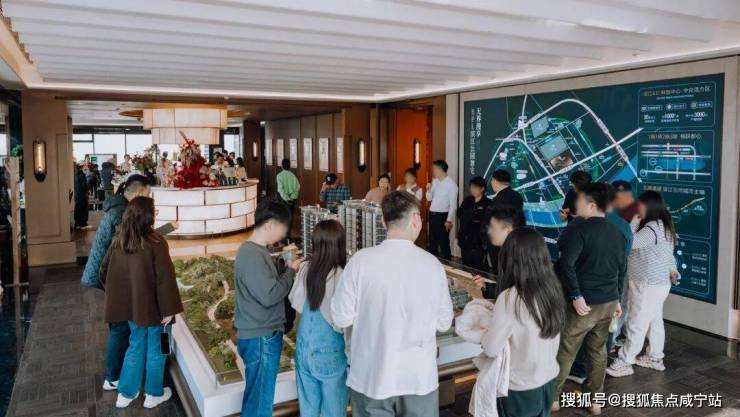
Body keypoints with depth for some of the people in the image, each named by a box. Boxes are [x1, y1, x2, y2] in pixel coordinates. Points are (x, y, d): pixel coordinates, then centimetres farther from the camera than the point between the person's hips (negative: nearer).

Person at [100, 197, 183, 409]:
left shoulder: (119, 241, -1)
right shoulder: (155, 242, -20)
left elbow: (105, 272, 9)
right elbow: (164, 278, -21)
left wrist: (121, 295, 21)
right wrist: (168, 309, -14)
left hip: (131, 306, 6)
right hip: (154, 307, -5)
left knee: (136, 346, 21)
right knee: (156, 349, 11)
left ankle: (125, 394, 29)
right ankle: (153, 394, 25)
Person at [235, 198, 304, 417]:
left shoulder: (256, 250, 10)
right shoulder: (251, 254, -22)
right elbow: (269, 295, -26)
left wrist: (288, 270, 2)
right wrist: (291, 272, -14)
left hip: (264, 334, 10)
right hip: (261, 338, -10)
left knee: (259, 396, 21)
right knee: (259, 399, 3)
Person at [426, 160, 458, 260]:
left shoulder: (451, 184, -12)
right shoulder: (435, 181, 9)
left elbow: (453, 204, -14)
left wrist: (449, 220, -17)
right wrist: (429, 190, -5)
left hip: (442, 216, -7)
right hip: (432, 215, 7)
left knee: (443, 243, 1)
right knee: (432, 242, 15)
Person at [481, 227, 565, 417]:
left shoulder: (510, 298, -26)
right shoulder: (552, 289, -8)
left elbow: (491, 349, -19)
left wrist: (483, 333, 0)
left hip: (519, 388, -5)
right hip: (548, 381, 6)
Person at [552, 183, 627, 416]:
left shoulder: (579, 229, -14)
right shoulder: (616, 233, 8)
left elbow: (566, 264, -26)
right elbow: (621, 269, 16)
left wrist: (576, 296, -20)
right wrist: (617, 299, 24)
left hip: (584, 303, -7)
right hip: (608, 302, 7)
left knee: (565, 352, 5)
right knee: (598, 351, 16)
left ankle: (552, 397, 17)